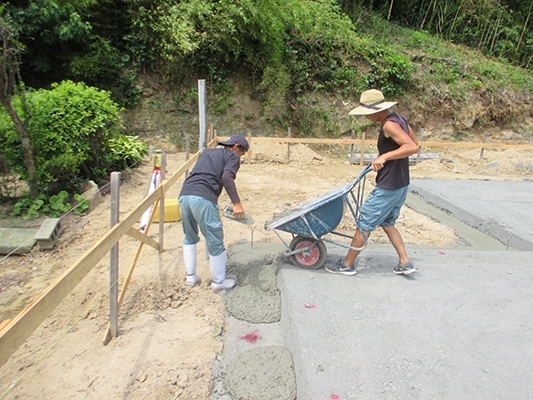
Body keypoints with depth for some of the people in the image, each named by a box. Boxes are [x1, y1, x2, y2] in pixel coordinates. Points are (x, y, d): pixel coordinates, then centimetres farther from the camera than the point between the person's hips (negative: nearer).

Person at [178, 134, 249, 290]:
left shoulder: (207, 152, 32)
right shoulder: (232, 156, 12)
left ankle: (190, 277, 31)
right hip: (203, 199, -7)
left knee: (189, 238, 24)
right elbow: (226, 177, -8)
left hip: (184, 195, 7)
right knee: (215, 242, 7)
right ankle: (218, 282, 20)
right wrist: (237, 203, -9)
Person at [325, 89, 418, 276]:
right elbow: (414, 141, 19)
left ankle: (347, 265, 15)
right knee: (387, 223, 23)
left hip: (387, 188, -10)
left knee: (364, 224, 2)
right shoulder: (398, 119, 8)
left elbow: (413, 147, -29)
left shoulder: (389, 125, -21)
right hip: (400, 185, 10)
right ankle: (405, 263, 25)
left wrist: (384, 156, -29)